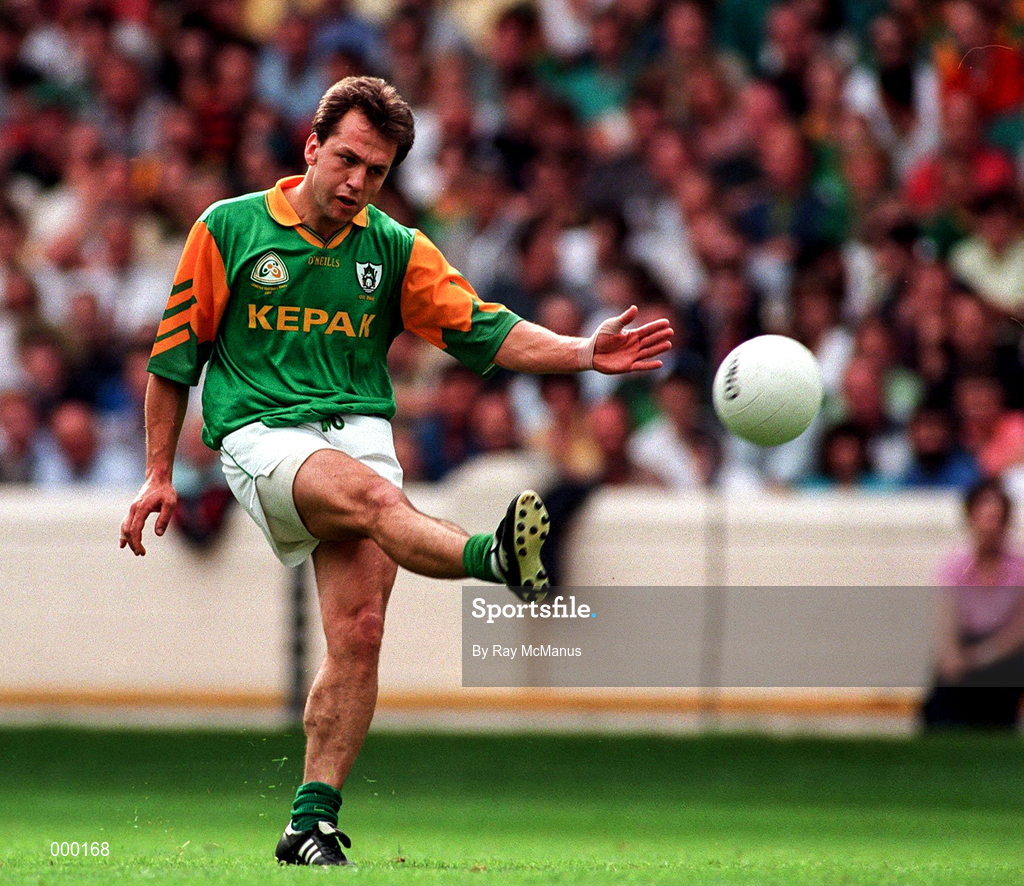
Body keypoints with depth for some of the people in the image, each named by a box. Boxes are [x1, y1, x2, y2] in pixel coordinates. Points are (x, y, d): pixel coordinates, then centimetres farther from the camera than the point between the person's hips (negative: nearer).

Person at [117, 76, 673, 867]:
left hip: (359, 431, 3)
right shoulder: (228, 229, 4)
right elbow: (176, 354, 11)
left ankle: (311, 822, -4)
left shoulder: (395, 250, 11)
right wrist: (159, 474, 10)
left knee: (359, 632, -12)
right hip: (260, 432, -3)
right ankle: (495, 559, -64)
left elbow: (486, 332, 3)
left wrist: (584, 353, -13)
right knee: (370, 494, -34)